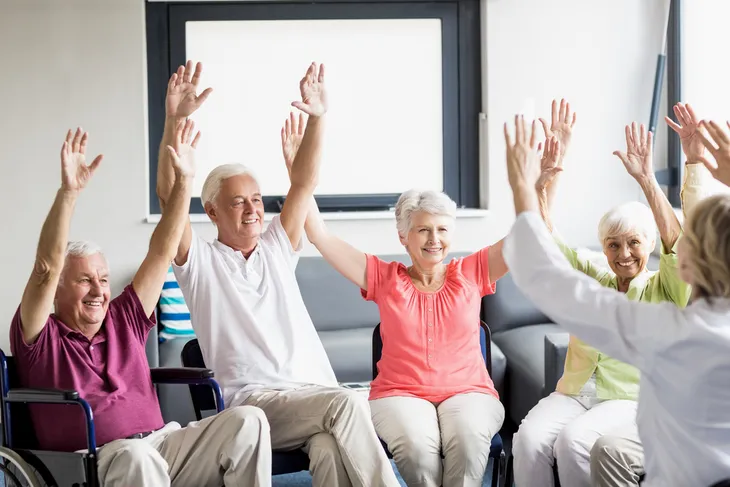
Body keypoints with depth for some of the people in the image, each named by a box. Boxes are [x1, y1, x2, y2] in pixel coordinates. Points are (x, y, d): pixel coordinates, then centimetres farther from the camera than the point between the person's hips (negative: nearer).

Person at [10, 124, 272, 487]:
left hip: (161, 446, 5)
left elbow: (162, 253, 20)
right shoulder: (42, 338, 9)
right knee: (135, 455, -40)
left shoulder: (122, 321, 22)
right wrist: (68, 192, -16)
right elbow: (48, 266, -7)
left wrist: (184, 180, 14)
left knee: (247, 421, -18)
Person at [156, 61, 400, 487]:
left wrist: (318, 118, 2)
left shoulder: (277, 249, 23)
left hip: (318, 399, 4)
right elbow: (169, 196, -4)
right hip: (253, 400, -4)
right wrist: (175, 122, -16)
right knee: (347, 402, -31)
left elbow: (305, 183, 14)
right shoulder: (200, 261, 10)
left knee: (331, 451, -31)